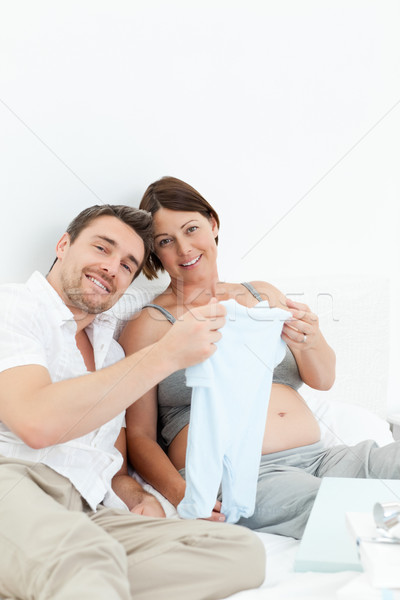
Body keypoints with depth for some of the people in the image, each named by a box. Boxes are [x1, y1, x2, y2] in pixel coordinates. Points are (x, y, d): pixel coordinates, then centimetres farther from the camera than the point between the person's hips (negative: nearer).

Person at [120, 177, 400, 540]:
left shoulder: (263, 295, 20)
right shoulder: (149, 326, 6)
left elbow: (323, 379, 12)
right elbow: (139, 436, 0)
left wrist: (310, 341, -11)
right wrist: (179, 493, -19)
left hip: (317, 457, 6)